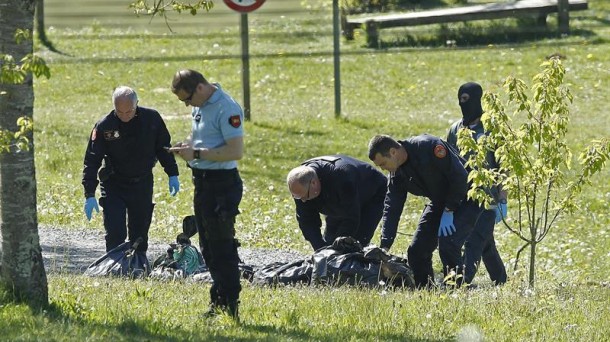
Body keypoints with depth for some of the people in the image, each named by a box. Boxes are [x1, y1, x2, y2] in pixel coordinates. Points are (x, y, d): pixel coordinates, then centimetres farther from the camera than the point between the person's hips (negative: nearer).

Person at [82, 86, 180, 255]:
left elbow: (164, 147, 8)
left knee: (140, 235, 10)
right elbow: (91, 161, -12)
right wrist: (90, 195, -19)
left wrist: (173, 174, 5)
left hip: (143, 185, 2)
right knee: (115, 235, -12)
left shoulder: (151, 118, -8)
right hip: (114, 187, -2)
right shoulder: (104, 126, -15)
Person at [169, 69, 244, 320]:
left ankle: (229, 308, -2)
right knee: (208, 248, 16)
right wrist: (187, 145, 6)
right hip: (202, 181, 10)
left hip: (221, 183, -10)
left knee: (222, 248, -7)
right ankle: (218, 303, 25)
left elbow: (236, 151, -25)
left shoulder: (226, 109, -19)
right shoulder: (200, 106, 11)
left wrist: (197, 153, -23)